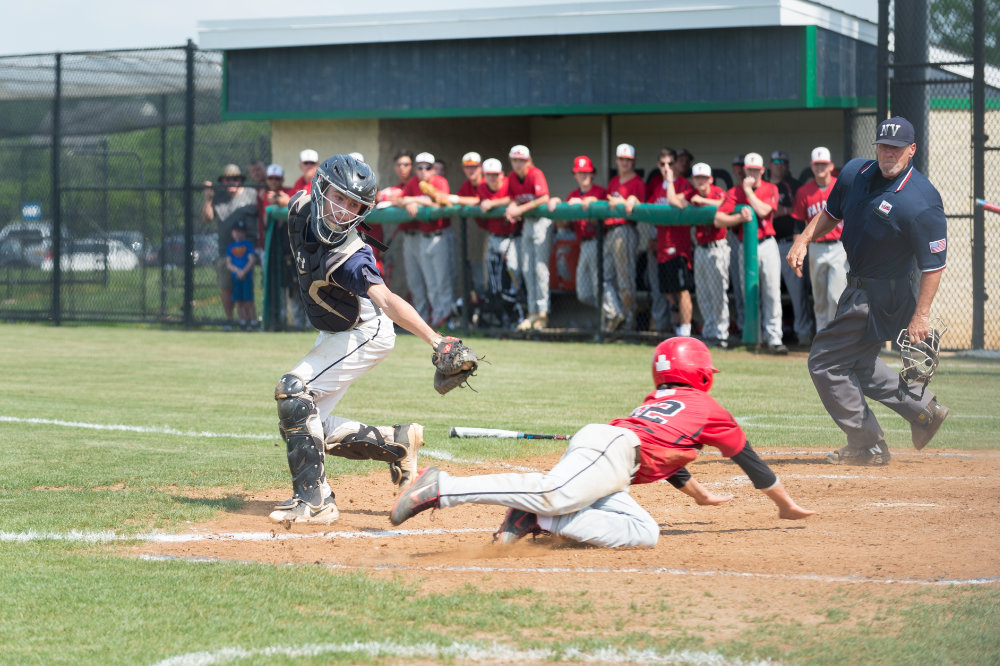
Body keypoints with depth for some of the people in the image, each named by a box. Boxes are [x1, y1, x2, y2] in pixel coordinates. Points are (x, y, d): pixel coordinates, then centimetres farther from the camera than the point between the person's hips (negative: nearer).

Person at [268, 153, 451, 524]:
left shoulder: (350, 257, -34)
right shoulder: (301, 208, -15)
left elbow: (386, 300, -48)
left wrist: (433, 339, -62)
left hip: (366, 334, -8)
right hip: (335, 335, 8)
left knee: (293, 391, -24)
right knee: (304, 426, 5)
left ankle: (313, 501, -23)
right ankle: (398, 443, 20)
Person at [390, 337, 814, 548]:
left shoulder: (656, 398, 41)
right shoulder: (708, 407, 22)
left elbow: (663, 452, 56)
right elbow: (749, 460, 30)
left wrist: (701, 496, 70)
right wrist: (786, 506, 42)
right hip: (611, 448, -8)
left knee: (645, 532, -3)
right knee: (552, 495, -30)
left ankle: (538, 520, -18)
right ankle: (442, 488, -43)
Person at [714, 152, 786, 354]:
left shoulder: (770, 189, 6)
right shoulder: (735, 192, 6)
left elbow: (763, 210, -13)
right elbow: (718, 219, -2)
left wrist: (749, 191, -5)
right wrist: (740, 217, -16)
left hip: (767, 244, -1)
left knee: (772, 292, -9)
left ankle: (774, 338, -10)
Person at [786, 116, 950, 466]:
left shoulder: (921, 203, -25)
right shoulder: (854, 172, -1)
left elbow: (934, 263, -23)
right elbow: (831, 213, 17)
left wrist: (921, 314, -26)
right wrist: (804, 240, 3)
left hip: (886, 294, -9)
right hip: (859, 286, 9)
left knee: (826, 362, -5)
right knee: (857, 362, 20)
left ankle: (867, 446, 4)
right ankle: (923, 407, 29)